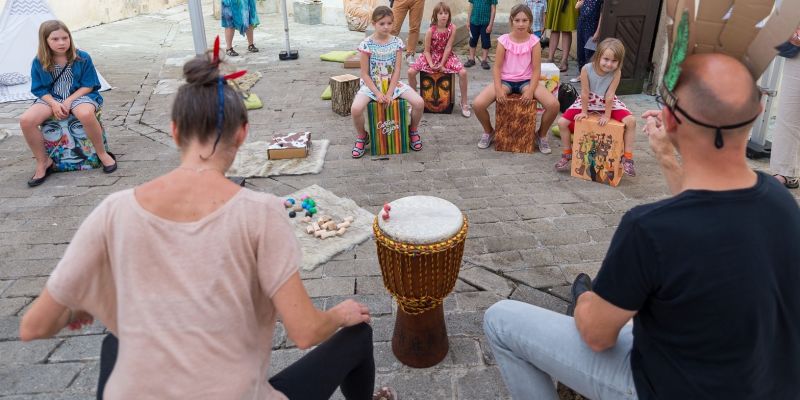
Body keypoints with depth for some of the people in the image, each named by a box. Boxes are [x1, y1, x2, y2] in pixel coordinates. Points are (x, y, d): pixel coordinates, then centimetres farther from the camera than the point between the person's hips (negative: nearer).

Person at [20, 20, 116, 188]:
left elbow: (88, 85, -5)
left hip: (79, 95, -3)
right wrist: (54, 104, -17)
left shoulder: (82, 58, -8)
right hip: (51, 98, 3)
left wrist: (69, 101, -16)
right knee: (26, 120, -24)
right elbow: (40, 89, 3)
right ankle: (43, 161, -3)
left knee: (86, 114, -40)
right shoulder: (39, 62, -3)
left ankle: (102, 153, -17)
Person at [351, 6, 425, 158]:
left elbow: (397, 70, -5)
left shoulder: (397, 42, -4)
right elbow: (365, 74, -9)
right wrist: (377, 93, -18)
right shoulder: (366, 44, -11)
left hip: (393, 83, 2)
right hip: (371, 85, -2)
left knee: (419, 103, -20)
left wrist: (389, 93, -16)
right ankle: (362, 137, 2)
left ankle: (413, 131, 11)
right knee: (355, 109, -30)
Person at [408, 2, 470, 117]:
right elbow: (427, 50, -10)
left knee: (463, 72, -23)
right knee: (411, 71, -19)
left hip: (447, 56, 0)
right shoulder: (431, 30, -17)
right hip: (431, 56, 0)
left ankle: (464, 102, -5)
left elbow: (448, 47, -15)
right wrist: (431, 65, -23)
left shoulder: (452, 28, -15)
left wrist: (442, 64, -20)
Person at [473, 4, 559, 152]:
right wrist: (498, 89, -17)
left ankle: (541, 135, 6)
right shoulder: (503, 40, -5)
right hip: (506, 80, 0)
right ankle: (488, 132, 9)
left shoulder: (534, 41, -5)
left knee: (553, 105, -24)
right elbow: (497, 67, -3)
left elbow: (536, 69, -5)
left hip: (526, 81, 0)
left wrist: (530, 90, -19)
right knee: (477, 104, -23)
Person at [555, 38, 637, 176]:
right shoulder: (586, 69, -25)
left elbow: (609, 95, -20)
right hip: (588, 101, 0)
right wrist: (584, 111, -11)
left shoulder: (616, 73, -23)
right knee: (562, 122, -14)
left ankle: (627, 158, -7)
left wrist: (607, 115, -18)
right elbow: (585, 93, -17)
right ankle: (567, 154, 7)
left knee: (631, 121, -20)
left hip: (608, 103, 0)